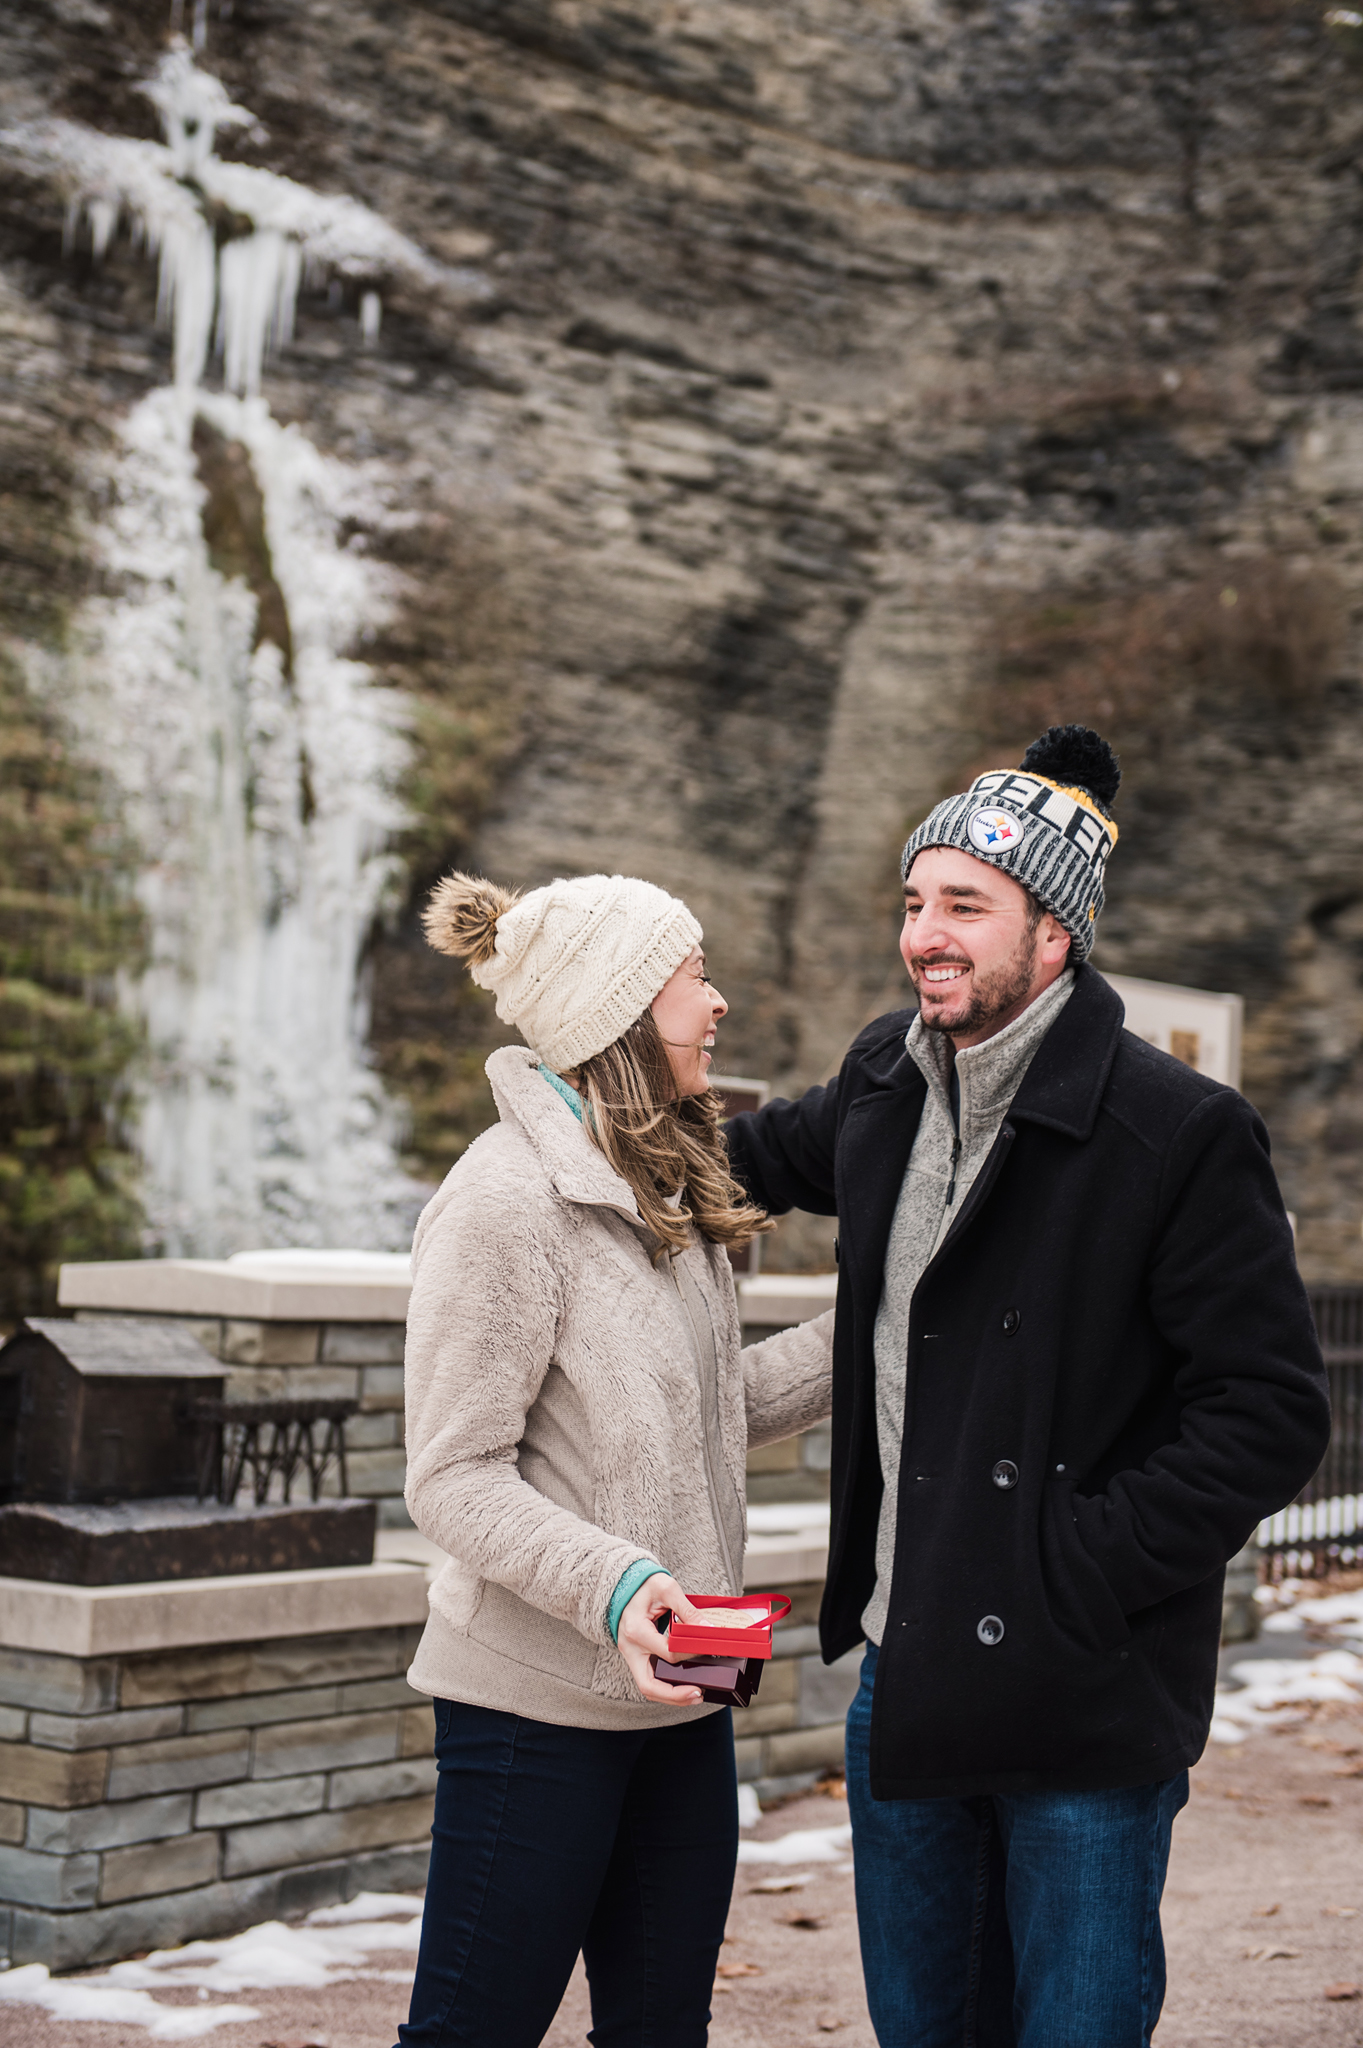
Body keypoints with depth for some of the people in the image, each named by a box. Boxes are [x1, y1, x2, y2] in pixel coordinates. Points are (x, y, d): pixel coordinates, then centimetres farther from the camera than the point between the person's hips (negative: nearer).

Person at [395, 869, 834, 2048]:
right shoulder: (508, 1197, -15)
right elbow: (454, 1480, -17)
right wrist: (613, 1584, -29)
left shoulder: (664, 1190, 12)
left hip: (677, 1691, 8)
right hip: (539, 1705, -8)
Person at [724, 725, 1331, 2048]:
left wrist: (1086, 1571, -20)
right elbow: (793, 1152, 31)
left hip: (1083, 1712, -6)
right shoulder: (887, 1082, 5)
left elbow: (1272, 1415, -15)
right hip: (902, 1685, 7)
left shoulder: (1179, 1133, -15)